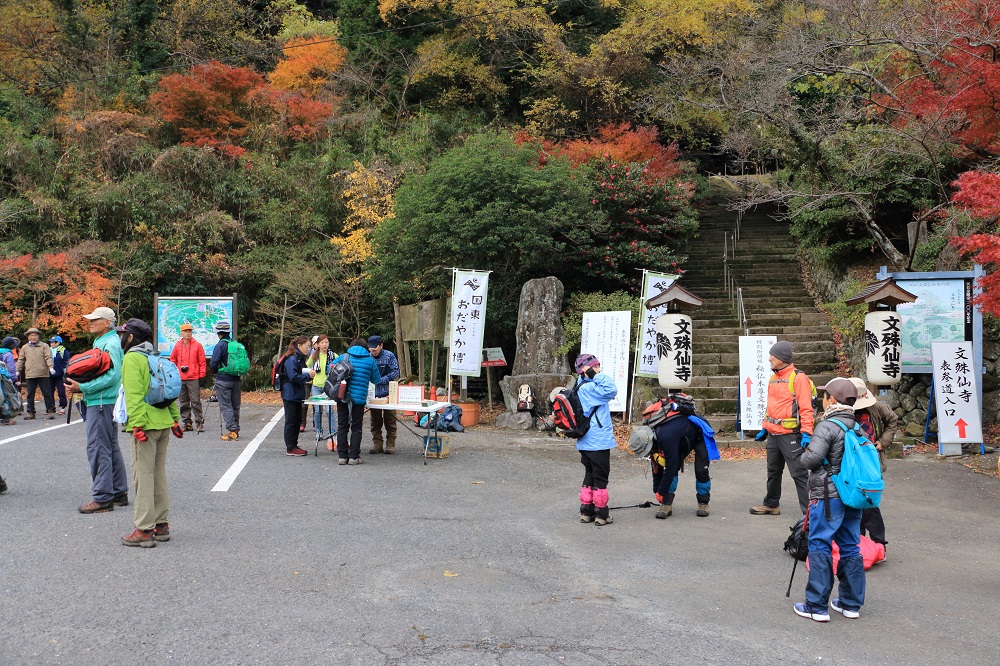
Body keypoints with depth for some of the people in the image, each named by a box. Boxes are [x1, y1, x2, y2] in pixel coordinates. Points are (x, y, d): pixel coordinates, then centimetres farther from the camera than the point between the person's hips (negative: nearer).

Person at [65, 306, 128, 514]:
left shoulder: (110, 343, -14)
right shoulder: (100, 342, 17)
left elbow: (112, 375, -24)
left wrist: (82, 387, -23)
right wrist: (79, 385, 9)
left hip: (102, 402, -11)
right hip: (103, 401, 11)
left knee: (98, 448, -8)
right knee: (110, 447, 14)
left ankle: (103, 498, -4)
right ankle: (119, 493, 21)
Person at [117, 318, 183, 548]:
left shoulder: (132, 358, -9)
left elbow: (134, 395, -17)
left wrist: (137, 424, -21)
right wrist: (174, 419, 18)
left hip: (146, 425, -8)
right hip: (164, 424, 8)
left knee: (143, 475, -6)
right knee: (159, 473, 14)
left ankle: (144, 530, -5)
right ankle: (161, 525, 20)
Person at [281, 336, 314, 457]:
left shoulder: (301, 359, 14)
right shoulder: (291, 359, -16)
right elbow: (293, 377, -23)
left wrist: (310, 374, 1)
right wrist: (308, 376, -18)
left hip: (297, 395, 10)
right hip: (290, 395, -10)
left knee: (297, 421, 14)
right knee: (291, 422, -3)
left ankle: (294, 446, 22)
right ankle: (290, 448, 3)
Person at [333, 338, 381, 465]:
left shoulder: (343, 357, 7)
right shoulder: (370, 360, 4)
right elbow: (376, 380, 10)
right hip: (359, 398, -2)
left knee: (342, 427, 8)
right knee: (356, 428, 6)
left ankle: (342, 456, 10)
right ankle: (354, 457, 6)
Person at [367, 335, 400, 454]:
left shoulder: (389, 356, -4)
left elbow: (395, 373, -9)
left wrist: (380, 380, -16)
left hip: (388, 393, -3)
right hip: (374, 394, 3)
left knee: (390, 421, 3)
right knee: (375, 421, 7)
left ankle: (390, 444, 10)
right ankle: (377, 444, 15)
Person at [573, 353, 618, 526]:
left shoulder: (582, 387, 12)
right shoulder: (588, 388, -18)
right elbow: (611, 390, -28)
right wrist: (597, 376, -20)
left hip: (586, 443, 10)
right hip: (598, 442, -10)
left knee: (590, 475, 17)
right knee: (600, 477, 0)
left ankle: (587, 511, 22)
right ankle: (601, 514, 7)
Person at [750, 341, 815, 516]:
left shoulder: (798, 378, -11)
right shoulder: (773, 378, 15)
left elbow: (806, 408, -16)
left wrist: (806, 432, -22)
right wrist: (764, 428, 22)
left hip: (790, 434, -8)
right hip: (773, 434, 8)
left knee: (798, 473, -6)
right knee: (773, 472, 19)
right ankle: (771, 505, 32)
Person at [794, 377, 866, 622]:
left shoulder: (827, 426, -15)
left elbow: (811, 459, -21)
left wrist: (804, 454, 0)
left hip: (827, 496, -7)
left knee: (819, 547, -2)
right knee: (850, 547, 13)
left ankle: (817, 606, 0)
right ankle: (851, 603, 20)